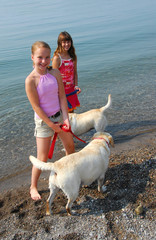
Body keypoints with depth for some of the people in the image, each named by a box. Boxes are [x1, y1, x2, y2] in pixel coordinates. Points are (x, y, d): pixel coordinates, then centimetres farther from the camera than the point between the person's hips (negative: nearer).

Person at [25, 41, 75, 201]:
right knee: (42, 158, 1)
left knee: (70, 146, 20)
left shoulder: (55, 73, -6)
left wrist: (65, 118, -10)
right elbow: (36, 106, -18)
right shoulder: (31, 80, -20)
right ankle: (33, 187, 23)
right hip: (43, 120, -5)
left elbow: (62, 97, -3)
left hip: (59, 116, 5)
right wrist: (51, 124, -14)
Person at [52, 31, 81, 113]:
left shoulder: (73, 56, 3)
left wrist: (76, 85, -2)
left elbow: (75, 72, 9)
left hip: (71, 89, 5)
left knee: (71, 112, 15)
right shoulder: (57, 58, -15)